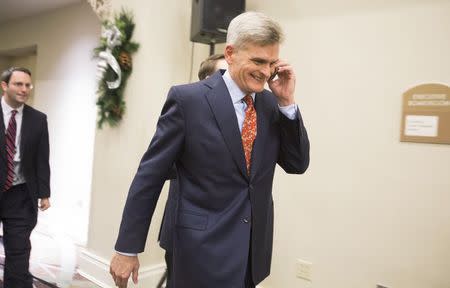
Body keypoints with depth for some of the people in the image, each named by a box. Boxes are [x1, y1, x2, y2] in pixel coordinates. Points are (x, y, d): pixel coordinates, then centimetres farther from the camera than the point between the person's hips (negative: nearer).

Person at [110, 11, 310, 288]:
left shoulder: (271, 104, 2)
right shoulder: (188, 98, -12)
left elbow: (298, 164, 3)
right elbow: (149, 176, -10)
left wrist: (287, 102, -8)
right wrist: (127, 247, -7)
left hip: (254, 250, 6)